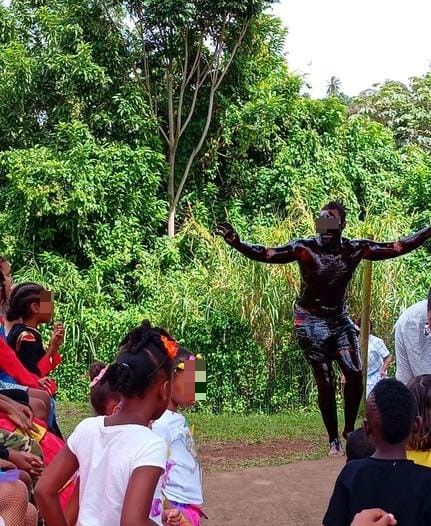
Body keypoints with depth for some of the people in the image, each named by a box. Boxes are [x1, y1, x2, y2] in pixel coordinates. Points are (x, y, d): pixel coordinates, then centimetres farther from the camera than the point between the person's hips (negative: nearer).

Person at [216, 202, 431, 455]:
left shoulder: (356, 249, -6)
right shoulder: (305, 248, -15)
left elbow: (398, 247, -2)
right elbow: (266, 254, -21)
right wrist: (236, 242, -34)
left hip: (340, 318, 3)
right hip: (312, 322, -3)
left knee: (355, 373, -10)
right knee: (325, 382, -2)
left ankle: (349, 428, 11)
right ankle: (334, 439, 13)